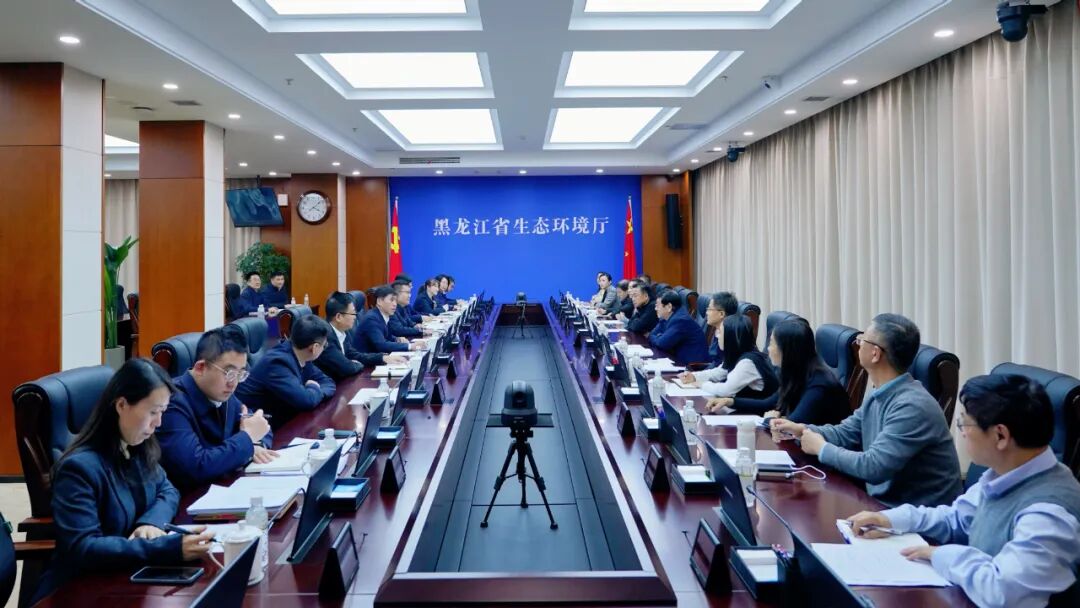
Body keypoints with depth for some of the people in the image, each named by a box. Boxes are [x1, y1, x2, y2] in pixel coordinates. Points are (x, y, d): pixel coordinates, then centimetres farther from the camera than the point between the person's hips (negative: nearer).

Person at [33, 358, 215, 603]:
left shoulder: (138, 449, 2)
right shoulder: (79, 467, -20)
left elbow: (167, 490, 12)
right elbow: (82, 549, -26)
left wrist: (152, 522, -12)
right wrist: (169, 548, -34)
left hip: (125, 578, 7)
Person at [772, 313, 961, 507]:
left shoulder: (912, 406, -25)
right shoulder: (880, 396, 5)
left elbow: (873, 467, -28)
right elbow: (845, 432, 17)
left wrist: (822, 448, -14)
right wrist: (802, 429, 0)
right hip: (886, 504, 8)